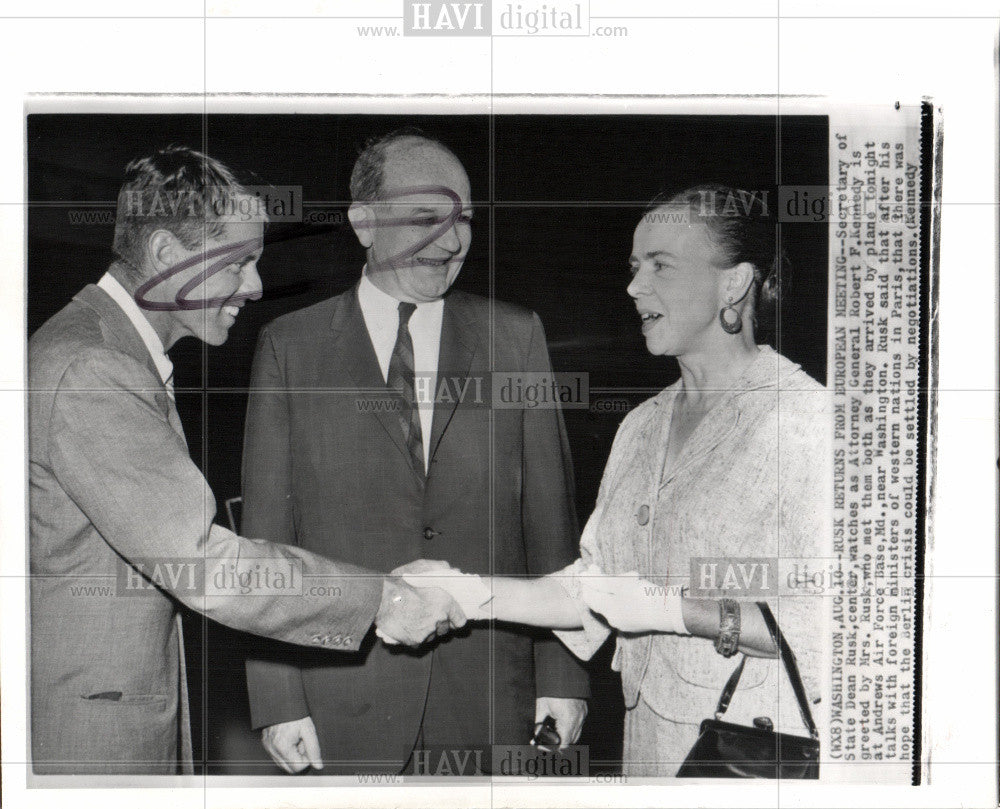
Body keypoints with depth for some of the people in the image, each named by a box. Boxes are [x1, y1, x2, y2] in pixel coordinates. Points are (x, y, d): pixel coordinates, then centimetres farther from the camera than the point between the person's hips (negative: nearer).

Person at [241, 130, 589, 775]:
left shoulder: (516, 338, 5)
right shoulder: (291, 347, 2)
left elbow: (551, 516, 5)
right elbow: (268, 529, 1)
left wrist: (563, 674, 1)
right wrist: (278, 697, -4)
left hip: (491, 699, 1)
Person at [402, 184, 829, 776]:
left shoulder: (806, 416, -13)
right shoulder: (641, 426, 11)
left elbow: (831, 626, -20)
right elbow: (594, 587, 12)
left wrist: (671, 607, -21)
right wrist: (473, 594, 1)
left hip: (762, 748, -6)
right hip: (650, 738, 6)